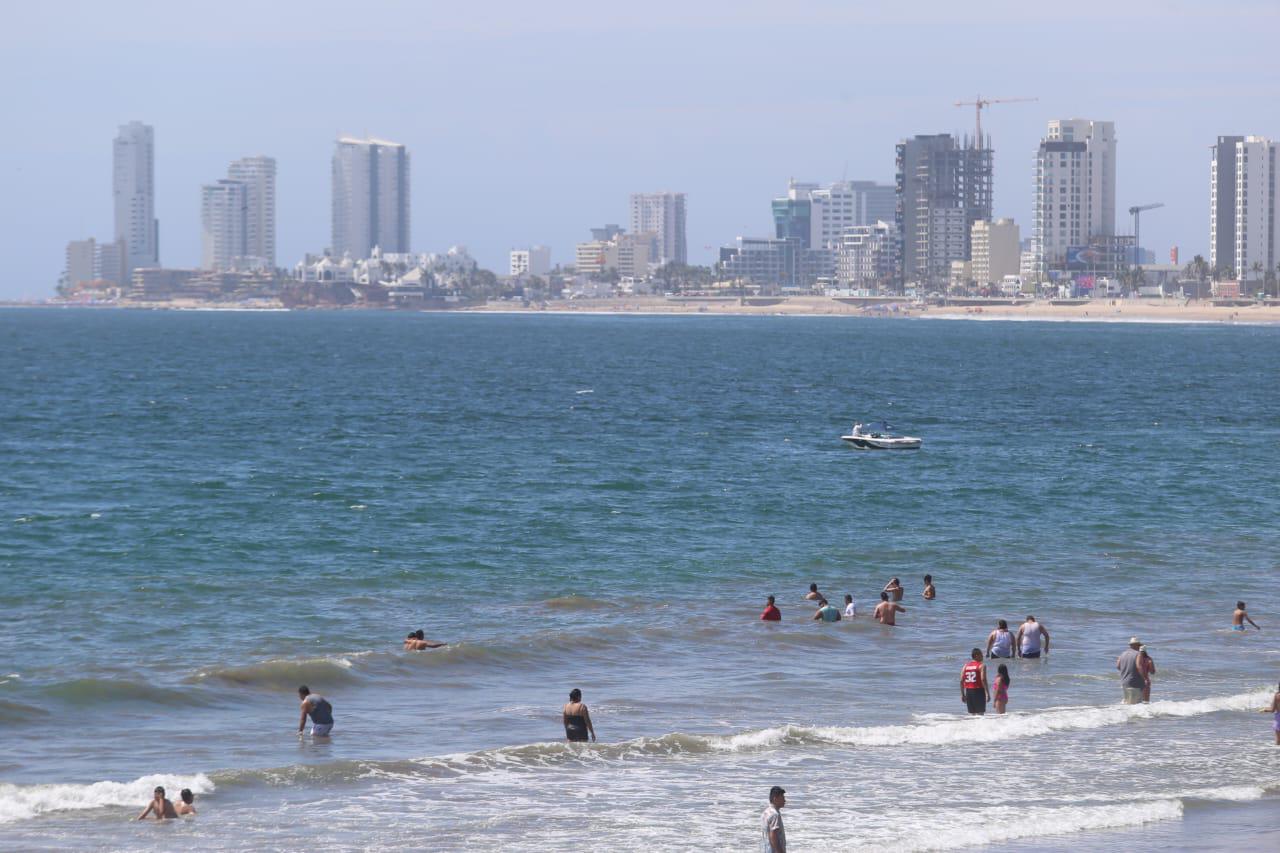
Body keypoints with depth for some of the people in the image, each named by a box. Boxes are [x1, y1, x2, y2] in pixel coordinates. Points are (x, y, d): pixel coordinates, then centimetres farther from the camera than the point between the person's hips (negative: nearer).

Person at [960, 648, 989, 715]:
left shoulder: (965, 666, 10)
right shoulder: (981, 666, -6)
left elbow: (961, 681, 7)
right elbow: (983, 679, -16)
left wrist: (962, 694, 12)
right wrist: (987, 694, -15)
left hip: (968, 691, 5)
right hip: (978, 691, -5)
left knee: (972, 713, 12)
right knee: (980, 713, -4)